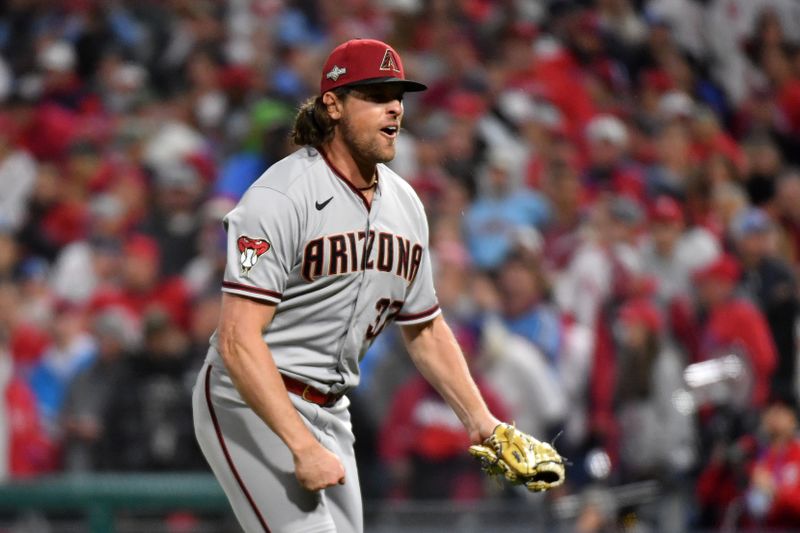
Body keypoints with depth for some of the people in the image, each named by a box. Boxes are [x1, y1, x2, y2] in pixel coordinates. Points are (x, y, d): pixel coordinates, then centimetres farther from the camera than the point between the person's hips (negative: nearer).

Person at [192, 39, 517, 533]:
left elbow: (426, 329, 21)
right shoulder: (281, 196, -18)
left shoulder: (405, 204, 7)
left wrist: (482, 423, 11)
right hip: (251, 403, -8)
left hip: (330, 412, 8)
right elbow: (238, 340, -25)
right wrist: (303, 449, -30)